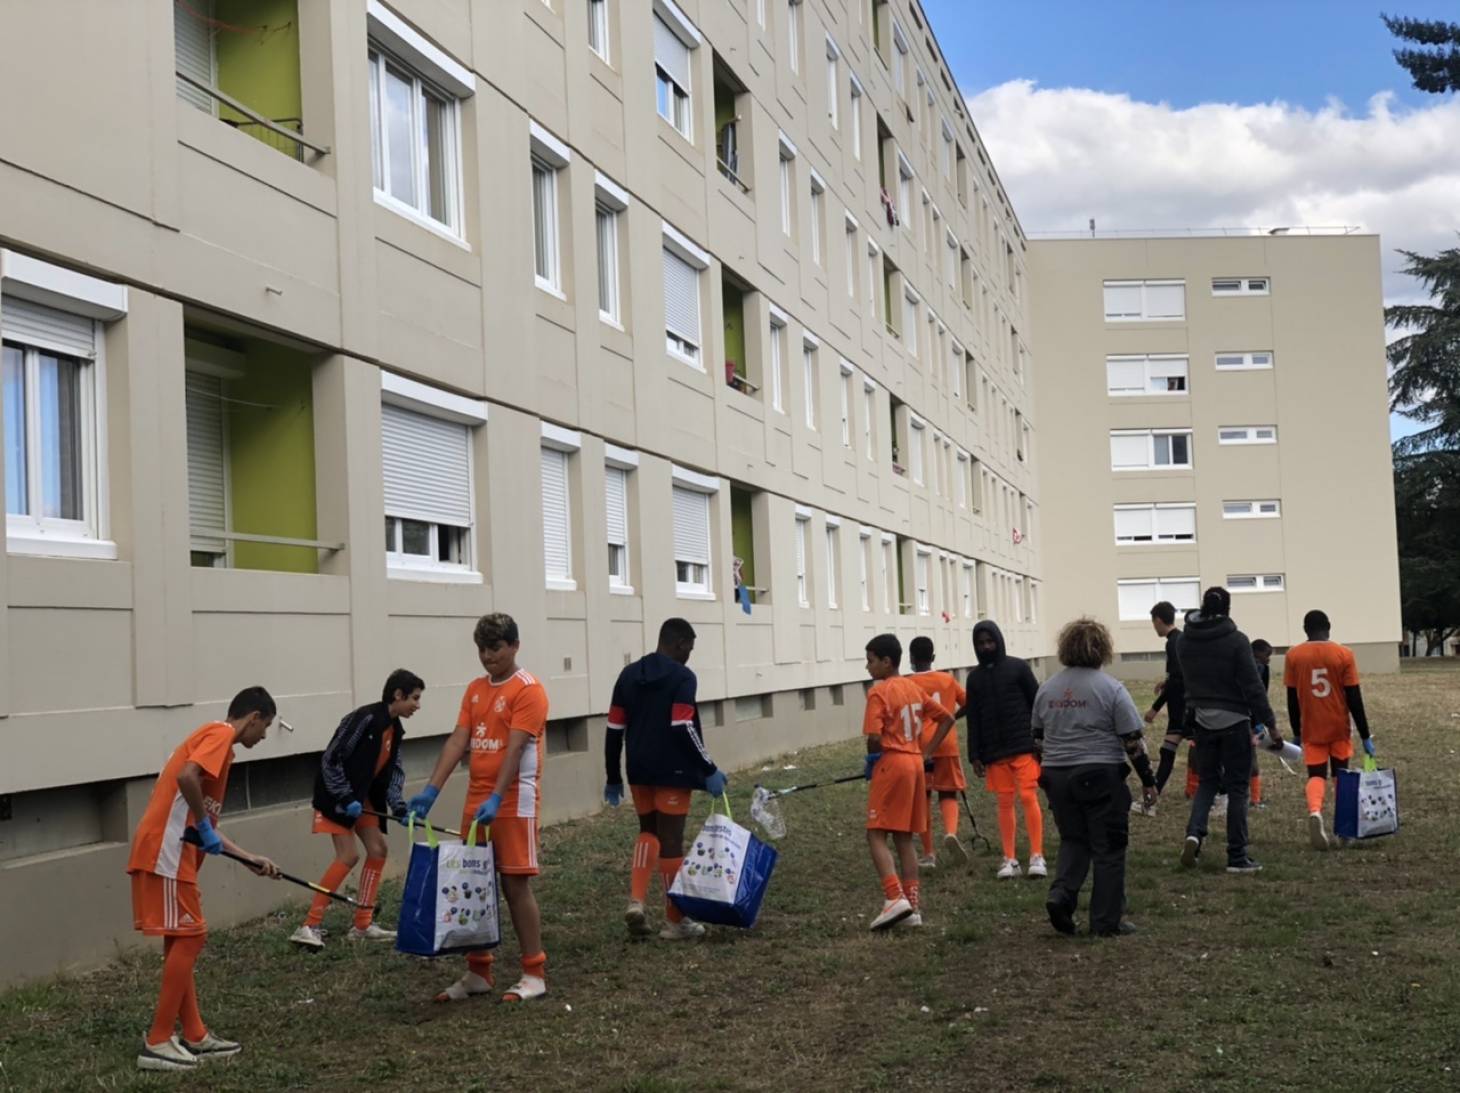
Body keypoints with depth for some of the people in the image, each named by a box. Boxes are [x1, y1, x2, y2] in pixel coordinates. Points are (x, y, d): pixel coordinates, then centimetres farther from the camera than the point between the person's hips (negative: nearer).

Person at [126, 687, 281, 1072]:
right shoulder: (221, 732, -5)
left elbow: (204, 825, 25)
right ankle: (157, 1043, -1)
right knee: (188, 937, -5)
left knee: (181, 941, 13)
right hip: (166, 852, -10)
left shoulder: (216, 738, 24)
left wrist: (250, 858, 24)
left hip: (169, 852, 10)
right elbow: (186, 777, -25)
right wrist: (205, 828, -14)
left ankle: (195, 1037, 20)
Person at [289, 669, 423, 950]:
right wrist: (346, 798, -23)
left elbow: (394, 770, 8)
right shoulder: (365, 719, -23)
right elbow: (330, 759, -23)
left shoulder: (394, 728, 4)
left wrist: (397, 804, -8)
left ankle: (362, 925, 15)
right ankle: (308, 927, -12)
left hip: (364, 796, 9)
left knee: (378, 850, 6)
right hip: (337, 796, -9)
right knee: (348, 856, -16)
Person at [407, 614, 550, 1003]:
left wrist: (496, 800, -27)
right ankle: (478, 972, 19)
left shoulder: (528, 690, -10)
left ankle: (534, 973, 5)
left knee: (515, 883, -4)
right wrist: (431, 790, -5)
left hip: (513, 803, -7)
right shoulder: (475, 689, 11)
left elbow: (514, 750, -19)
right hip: (476, 801, 7)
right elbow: (458, 741, 5)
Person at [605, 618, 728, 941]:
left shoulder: (628, 675, 8)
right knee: (671, 838, 1)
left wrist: (613, 778, 14)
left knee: (648, 832, 21)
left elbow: (614, 729, 8)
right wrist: (709, 769, -12)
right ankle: (675, 920, 10)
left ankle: (636, 901, 3)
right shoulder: (682, 677, -11)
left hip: (640, 771, 6)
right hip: (672, 771, -6)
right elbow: (683, 729, -19)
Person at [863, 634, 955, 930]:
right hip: (915, 763, 8)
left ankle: (895, 897, -19)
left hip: (891, 764, -8)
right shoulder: (913, 687, 13)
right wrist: (926, 752, 14)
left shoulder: (879, 692, -11)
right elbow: (947, 719, 17)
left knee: (876, 835, -4)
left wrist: (871, 762, -1)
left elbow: (874, 737, -20)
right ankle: (912, 906, 10)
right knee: (904, 837, 11)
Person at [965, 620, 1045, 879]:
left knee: (1029, 797, -5)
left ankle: (1037, 857, 0)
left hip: (1024, 746, -3)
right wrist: (975, 756, 5)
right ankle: (1010, 860, 10)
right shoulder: (975, 677, 9)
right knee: (1005, 803, 5)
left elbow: (1037, 704, -1)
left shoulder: (1018, 667, -1)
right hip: (994, 752, 3)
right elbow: (973, 719, 9)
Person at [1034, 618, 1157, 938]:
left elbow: (1039, 736, 14)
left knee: (1073, 840, 18)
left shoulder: (1047, 688, 7)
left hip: (1057, 776, 5)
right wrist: (1148, 780, 1)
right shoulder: (1110, 687, -8)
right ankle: (1106, 921, 9)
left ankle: (1061, 894, -4)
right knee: (1108, 848, 5)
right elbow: (1132, 740, -7)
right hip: (1101, 776, -5)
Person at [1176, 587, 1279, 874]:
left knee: (1207, 781, 16)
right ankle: (1237, 857, 6)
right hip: (1233, 720, -4)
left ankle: (1194, 832, -9)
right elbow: (1253, 687, -13)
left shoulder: (1185, 641, 1)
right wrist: (1270, 724, -8)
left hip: (1201, 719, 4)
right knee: (1237, 787, 4)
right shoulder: (1236, 640, -13)